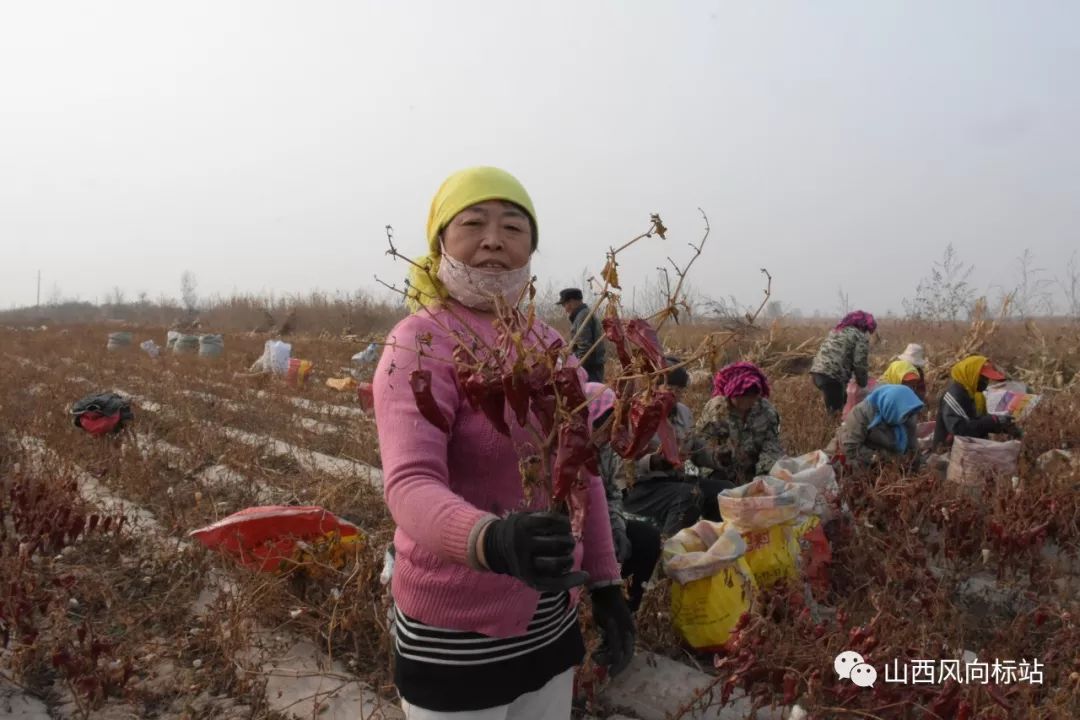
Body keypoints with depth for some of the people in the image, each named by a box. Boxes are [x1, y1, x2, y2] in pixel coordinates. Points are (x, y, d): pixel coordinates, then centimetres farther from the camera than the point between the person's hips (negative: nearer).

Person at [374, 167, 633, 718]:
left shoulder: (551, 346, 2)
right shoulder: (421, 343, -16)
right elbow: (409, 483, -29)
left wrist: (605, 583, 8)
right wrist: (491, 541, -47)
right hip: (457, 631, -5)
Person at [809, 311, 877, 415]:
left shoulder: (838, 329, 27)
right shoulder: (861, 337, 2)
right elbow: (860, 364, -5)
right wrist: (862, 384, 9)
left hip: (817, 371, 8)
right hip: (832, 375, -8)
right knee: (836, 410, 0)